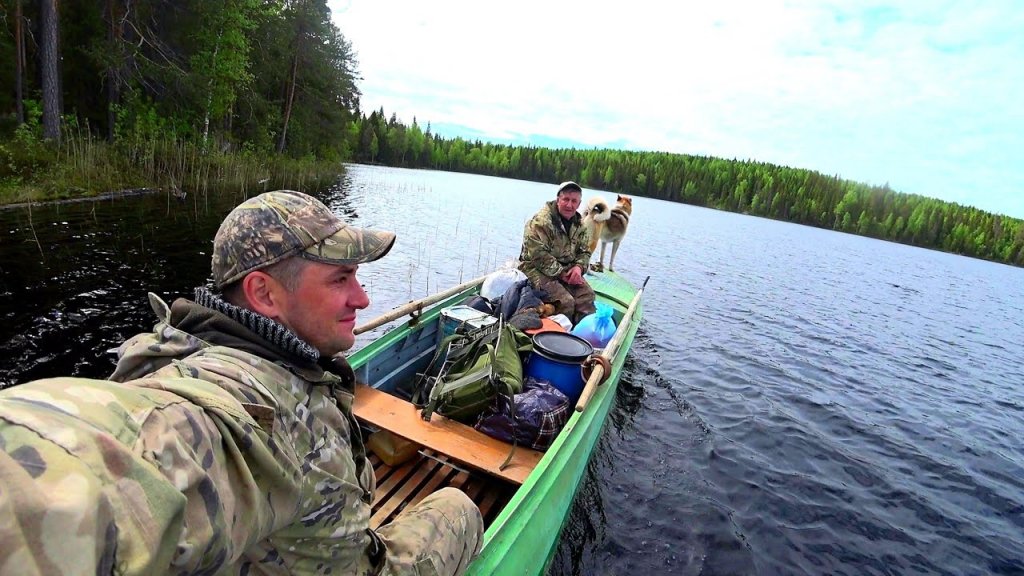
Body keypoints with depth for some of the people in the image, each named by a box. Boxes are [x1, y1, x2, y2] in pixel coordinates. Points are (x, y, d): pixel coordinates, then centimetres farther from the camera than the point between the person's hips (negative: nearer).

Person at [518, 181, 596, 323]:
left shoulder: (580, 225, 8)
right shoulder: (540, 221, -15)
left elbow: (584, 251, 13)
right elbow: (538, 254, -21)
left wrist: (579, 267, -11)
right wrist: (562, 274, -20)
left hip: (566, 270, 7)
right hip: (538, 270, -6)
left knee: (587, 294, -14)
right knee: (566, 301, -24)